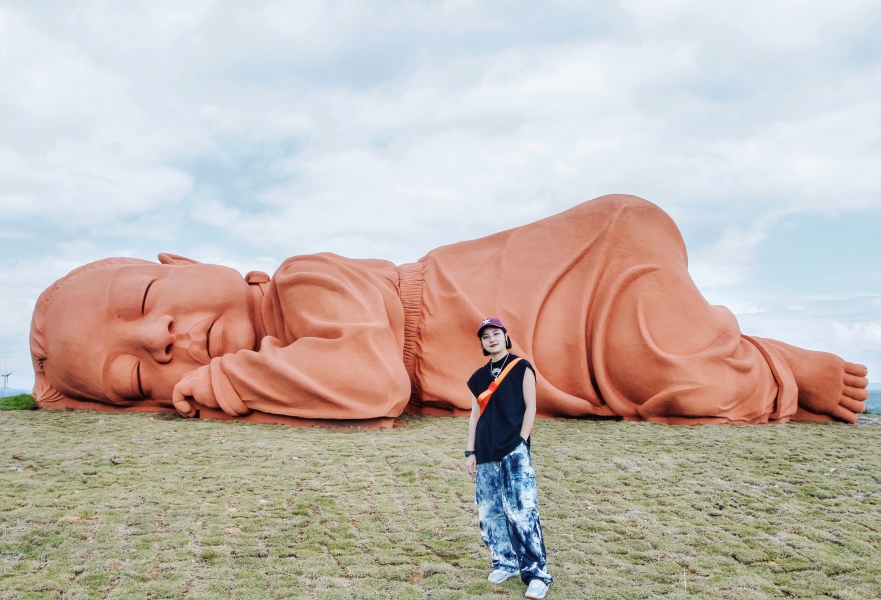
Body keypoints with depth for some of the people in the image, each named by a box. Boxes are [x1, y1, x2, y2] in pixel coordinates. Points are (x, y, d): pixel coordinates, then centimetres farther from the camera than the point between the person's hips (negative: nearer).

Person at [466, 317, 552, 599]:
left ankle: (537, 574, -6)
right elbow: (475, 415, 14)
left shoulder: (521, 368, 1)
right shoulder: (479, 376, 14)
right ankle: (505, 563, 23)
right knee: (489, 512, 7)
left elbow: (530, 407, -2)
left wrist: (521, 442, -10)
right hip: (486, 454, 5)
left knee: (522, 511, -11)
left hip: (514, 451, -5)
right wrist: (471, 452, 9)